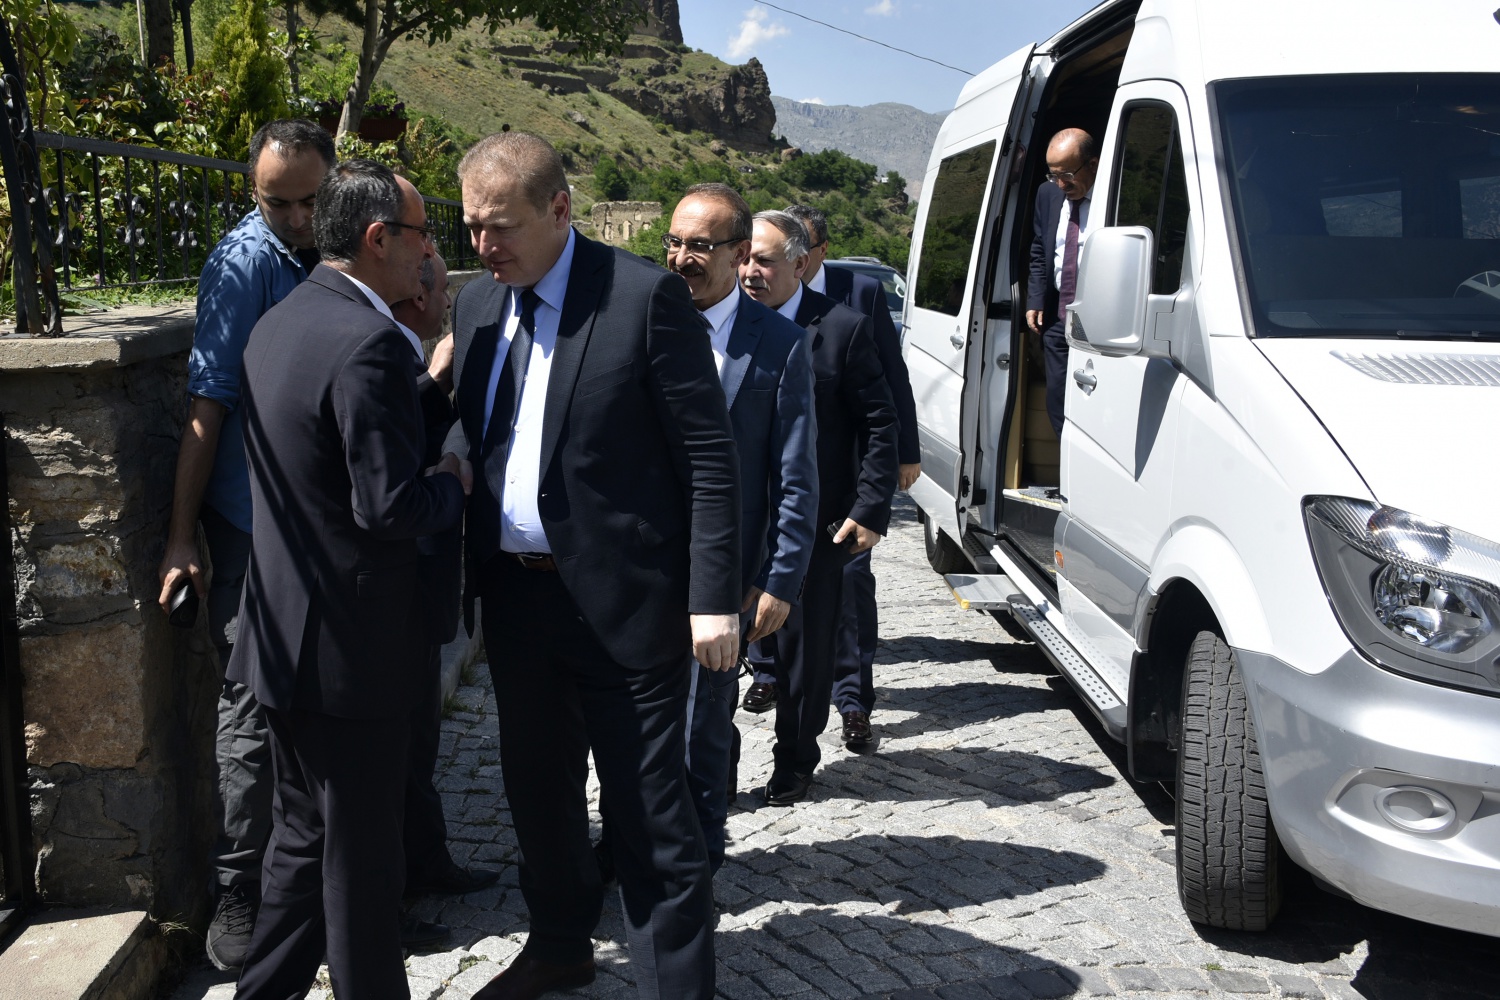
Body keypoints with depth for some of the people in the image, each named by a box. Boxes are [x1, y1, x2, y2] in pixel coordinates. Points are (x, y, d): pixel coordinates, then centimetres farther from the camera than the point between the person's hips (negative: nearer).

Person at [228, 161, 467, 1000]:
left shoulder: (279, 322, 8)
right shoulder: (368, 343, -22)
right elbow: (391, 508, -25)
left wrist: (429, 374, 12)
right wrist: (455, 481, -6)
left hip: (287, 629, 9)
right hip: (352, 642, -9)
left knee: (307, 828, 23)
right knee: (362, 849, 7)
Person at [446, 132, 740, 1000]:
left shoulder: (646, 295, -11)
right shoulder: (477, 306, 8)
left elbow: (711, 456, -13)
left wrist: (714, 598, -16)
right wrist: (468, 573, 8)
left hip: (623, 602, -7)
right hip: (516, 596, 7)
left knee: (650, 814, 1)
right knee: (538, 790, 22)